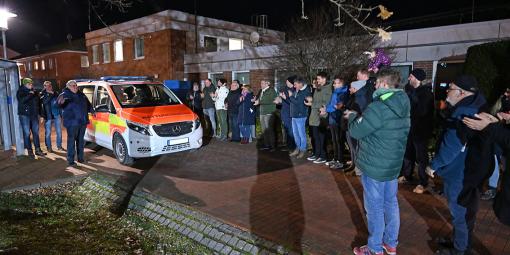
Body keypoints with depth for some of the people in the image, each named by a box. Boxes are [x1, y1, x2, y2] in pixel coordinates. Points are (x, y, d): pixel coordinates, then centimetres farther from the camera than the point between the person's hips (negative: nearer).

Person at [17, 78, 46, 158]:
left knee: (36, 132, 7)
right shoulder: (20, 92, -1)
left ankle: (38, 149, 14)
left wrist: (40, 114, 11)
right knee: (27, 133, -1)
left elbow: (38, 103, 14)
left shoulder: (34, 92, 11)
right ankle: (29, 151, 4)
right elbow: (22, 100, -19)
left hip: (34, 115, 4)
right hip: (24, 115, -4)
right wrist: (30, 95, -18)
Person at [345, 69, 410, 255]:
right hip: (393, 164, 8)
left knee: (375, 208, 6)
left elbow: (356, 131, -18)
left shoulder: (378, 107, -24)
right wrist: (360, 117, 10)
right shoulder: (403, 106, 5)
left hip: (374, 167, -8)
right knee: (391, 204, 19)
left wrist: (352, 116, 1)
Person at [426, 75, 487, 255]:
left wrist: (434, 165, -16)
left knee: (459, 213, 7)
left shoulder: (462, 114, -27)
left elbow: (451, 146, -27)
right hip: (468, 171, 10)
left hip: (458, 174, -10)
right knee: (465, 210, 23)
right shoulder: (473, 109, 5)